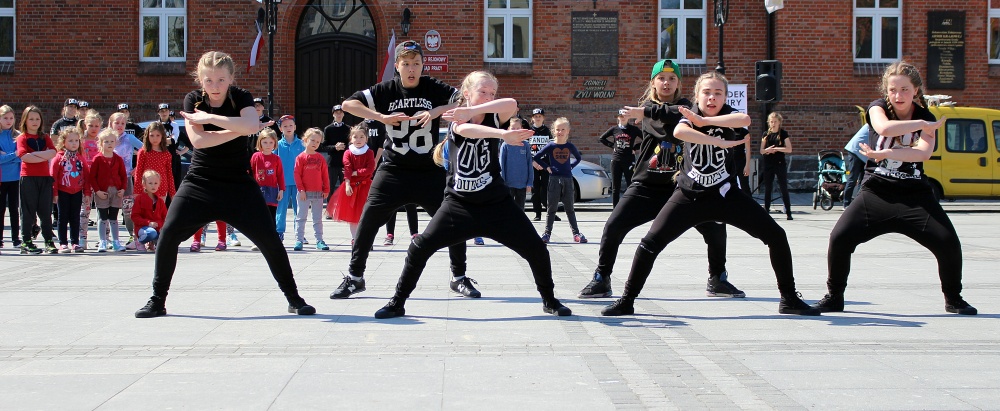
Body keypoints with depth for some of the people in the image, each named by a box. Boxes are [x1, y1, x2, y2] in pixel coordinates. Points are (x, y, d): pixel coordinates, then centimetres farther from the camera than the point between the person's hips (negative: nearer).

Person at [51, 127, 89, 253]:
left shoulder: (80, 157, 7)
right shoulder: (59, 157, -5)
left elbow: (86, 174, 9)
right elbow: (53, 176, -7)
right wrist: (55, 193, -10)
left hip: (77, 192, 3)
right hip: (63, 192, -3)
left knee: (75, 218, 8)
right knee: (63, 218, 3)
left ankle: (75, 242, 14)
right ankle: (63, 244, 6)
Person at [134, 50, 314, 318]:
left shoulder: (241, 98, -7)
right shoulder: (193, 100, -2)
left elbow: (251, 125, -30)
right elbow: (198, 140, -18)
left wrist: (209, 117, -28)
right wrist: (240, 130, -20)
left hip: (238, 184, -1)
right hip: (200, 182, 1)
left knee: (268, 239, -7)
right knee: (168, 235, -10)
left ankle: (294, 299, 8)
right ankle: (157, 301, 6)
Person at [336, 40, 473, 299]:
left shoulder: (434, 89, -2)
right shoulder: (386, 91, -1)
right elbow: (348, 104, -5)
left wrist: (436, 111, -21)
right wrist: (382, 117, -16)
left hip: (430, 173, 0)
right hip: (393, 171, 0)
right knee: (368, 221, -5)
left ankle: (459, 277, 15)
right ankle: (354, 277, 10)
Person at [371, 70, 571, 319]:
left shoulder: (494, 119, -1)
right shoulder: (457, 121, -4)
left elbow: (512, 104, -25)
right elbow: (466, 130, -31)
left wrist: (471, 111, -32)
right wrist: (504, 135, -46)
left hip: (497, 204, 1)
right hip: (459, 204, -1)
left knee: (536, 249, -4)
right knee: (420, 247, -11)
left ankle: (549, 300, 19)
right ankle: (397, 303, 3)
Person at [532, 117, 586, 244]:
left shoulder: (570, 146, 4)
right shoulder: (550, 146, -1)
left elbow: (579, 158, 21)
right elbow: (536, 157, 3)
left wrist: (571, 166, 7)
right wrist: (547, 167, -3)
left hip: (568, 179, 2)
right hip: (554, 179, -2)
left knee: (569, 208, 8)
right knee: (552, 208, 2)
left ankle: (576, 233, 10)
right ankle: (547, 233, 6)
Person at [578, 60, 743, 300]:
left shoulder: (685, 106, 8)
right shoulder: (648, 106, 5)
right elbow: (662, 125, -18)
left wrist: (646, 113, -28)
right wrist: (676, 112, -36)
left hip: (680, 185, 1)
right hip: (647, 186, -1)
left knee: (715, 228, -7)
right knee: (613, 227, -14)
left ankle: (717, 280, 13)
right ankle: (601, 280, 1)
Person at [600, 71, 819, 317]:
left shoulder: (728, 115, -4)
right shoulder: (690, 115, -5)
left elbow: (745, 119, -30)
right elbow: (678, 132, -31)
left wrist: (703, 121, -29)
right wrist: (720, 142, -35)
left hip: (726, 195, 1)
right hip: (689, 197, -1)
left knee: (776, 236, -6)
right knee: (650, 243, -12)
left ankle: (789, 299, 9)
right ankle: (626, 301, 1)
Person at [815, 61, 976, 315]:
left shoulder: (926, 118, 2)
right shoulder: (878, 107, 0)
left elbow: (924, 152, -19)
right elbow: (884, 127, -26)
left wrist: (884, 154, -27)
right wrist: (923, 125, -18)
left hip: (914, 195, 1)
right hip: (876, 192, -1)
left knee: (948, 242, -13)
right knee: (839, 237, -16)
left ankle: (953, 299, 10)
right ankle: (834, 297, 3)